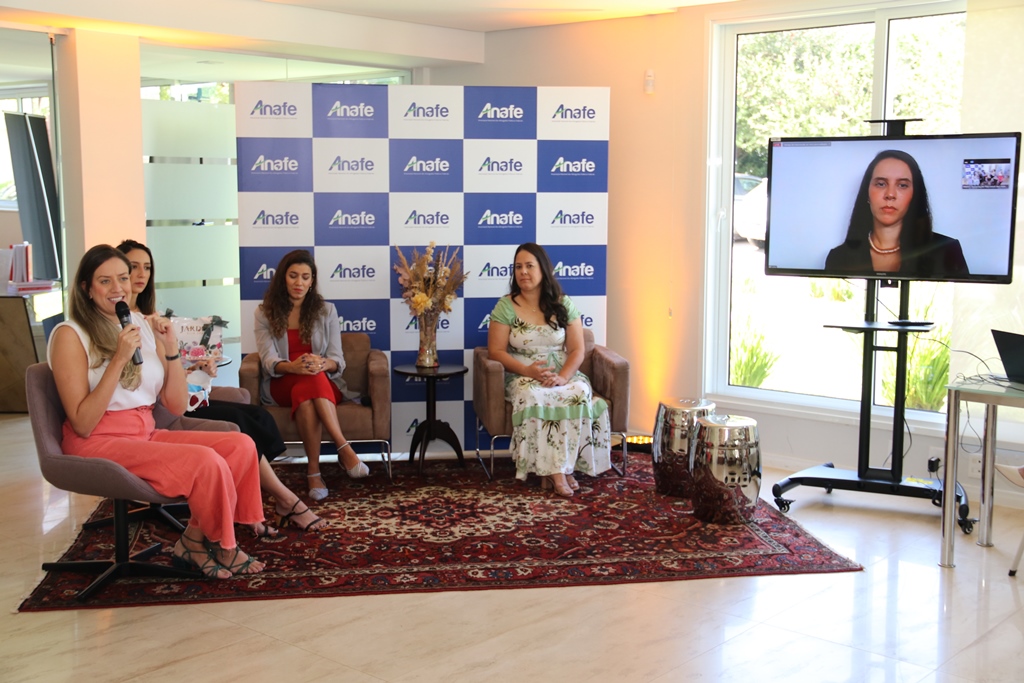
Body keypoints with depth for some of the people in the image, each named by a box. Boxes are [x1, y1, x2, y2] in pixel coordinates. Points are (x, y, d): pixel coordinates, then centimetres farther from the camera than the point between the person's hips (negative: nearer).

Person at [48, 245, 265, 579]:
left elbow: (176, 406, 7)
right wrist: (120, 359, -19)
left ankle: (194, 539, -1)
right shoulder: (70, 335, -6)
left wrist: (171, 349, -6)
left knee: (241, 445, -13)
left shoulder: (145, 326, 10)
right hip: (98, 443, -6)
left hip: (146, 435, 6)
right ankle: (222, 547, 0)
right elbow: (83, 424, -14)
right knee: (206, 461, -26)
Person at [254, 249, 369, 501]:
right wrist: (292, 367, -33)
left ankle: (314, 472, -45)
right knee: (309, 381, -37)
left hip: (324, 384, 1)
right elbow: (269, 362, -8)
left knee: (305, 392, -37)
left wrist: (322, 364, -29)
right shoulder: (265, 313, 5)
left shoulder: (326, 310, 7)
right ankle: (343, 448, -42)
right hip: (282, 386, 0)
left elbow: (337, 360, -2)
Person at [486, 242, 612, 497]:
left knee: (580, 393, -32)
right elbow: (496, 350, -3)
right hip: (523, 377, -2)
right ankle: (558, 472, -31)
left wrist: (563, 377, -19)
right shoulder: (505, 306, 1)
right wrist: (528, 370, -20)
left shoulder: (564, 305, 5)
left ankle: (554, 470, -26)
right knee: (533, 397, -37)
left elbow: (577, 350, 1)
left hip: (563, 375, 2)